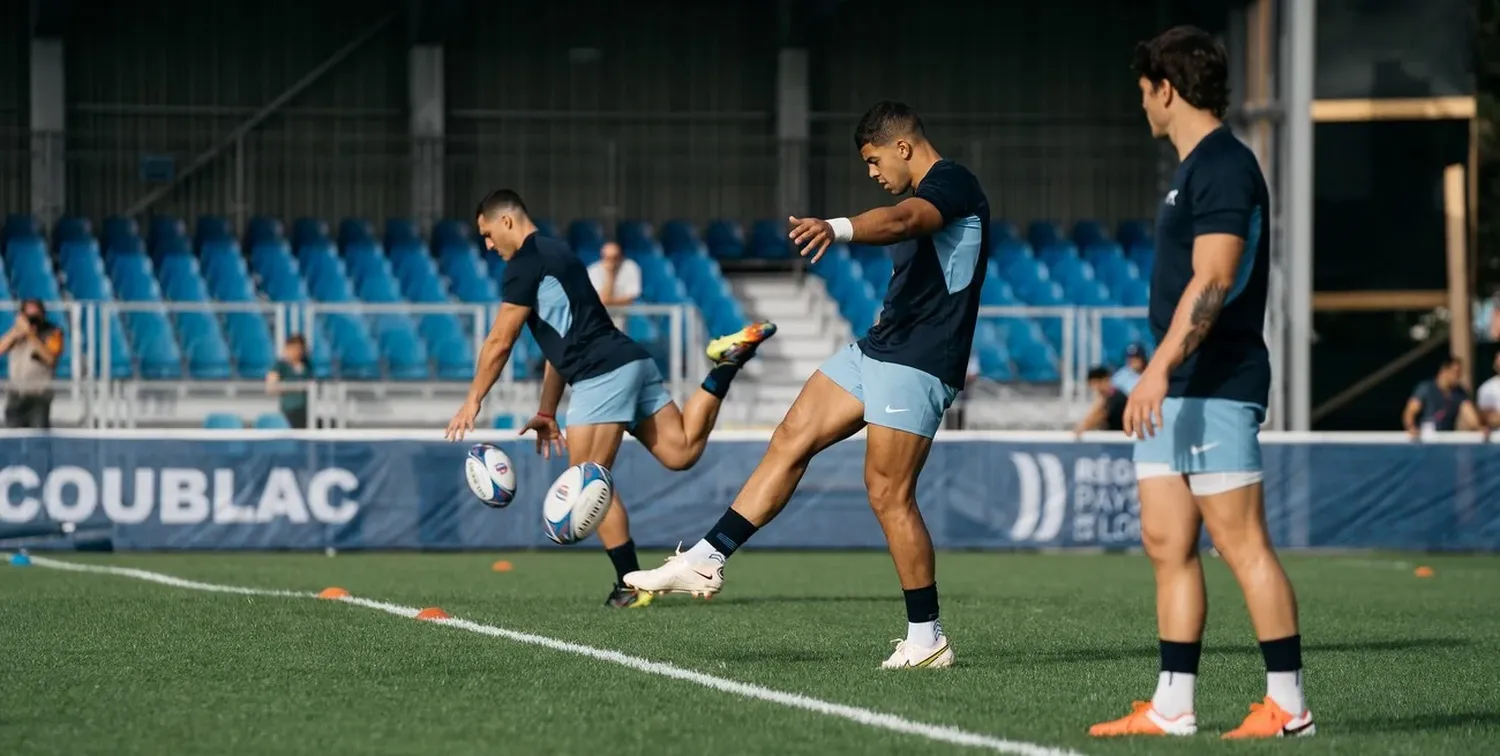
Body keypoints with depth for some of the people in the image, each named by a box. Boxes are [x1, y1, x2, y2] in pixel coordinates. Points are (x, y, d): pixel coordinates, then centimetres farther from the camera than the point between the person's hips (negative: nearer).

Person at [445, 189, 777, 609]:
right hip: (632, 362, 9)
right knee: (681, 452, 2)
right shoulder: (553, 255, 27)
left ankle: (632, 584, -5)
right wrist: (547, 412, 34)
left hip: (604, 373, -9)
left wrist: (472, 402, 7)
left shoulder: (526, 263, -3)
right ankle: (727, 362, -4)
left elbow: (499, 342, -3)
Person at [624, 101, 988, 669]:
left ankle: (927, 639, -2)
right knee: (792, 438, 5)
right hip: (879, 349, 10)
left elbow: (901, 220, -35)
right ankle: (707, 560, 5)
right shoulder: (931, 195, 20)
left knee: (889, 494, -10)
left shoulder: (952, 183, -13)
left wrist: (838, 228, -53)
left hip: (917, 364, -10)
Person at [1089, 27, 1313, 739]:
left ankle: (1288, 706, -5)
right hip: (1174, 393, 10)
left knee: (1242, 544, -8)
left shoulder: (1224, 166, -13)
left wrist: (1159, 368, -27)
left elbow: (1212, 281, -22)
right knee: (1166, 545, 8)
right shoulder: (1193, 170, 18)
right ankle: (1172, 707, 10)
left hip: (1214, 391, -10)